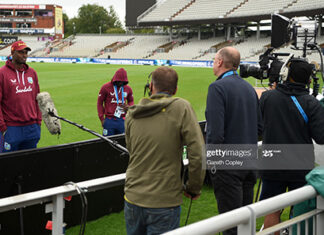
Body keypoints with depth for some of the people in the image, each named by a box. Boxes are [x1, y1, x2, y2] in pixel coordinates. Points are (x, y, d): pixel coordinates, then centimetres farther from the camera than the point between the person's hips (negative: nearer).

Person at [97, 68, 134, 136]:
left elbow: (131, 101, 21)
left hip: (122, 120, 3)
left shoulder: (128, 88, 6)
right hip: (109, 121, -3)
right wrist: (102, 118, -1)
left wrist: (128, 107, -4)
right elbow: (100, 103, 3)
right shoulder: (106, 87, -3)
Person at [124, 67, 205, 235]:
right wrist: (193, 189, 0)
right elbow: (198, 155, -12)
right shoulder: (181, 108, -8)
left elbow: (131, 152, 11)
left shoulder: (132, 114, 4)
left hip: (133, 198, 4)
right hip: (164, 203, -4)